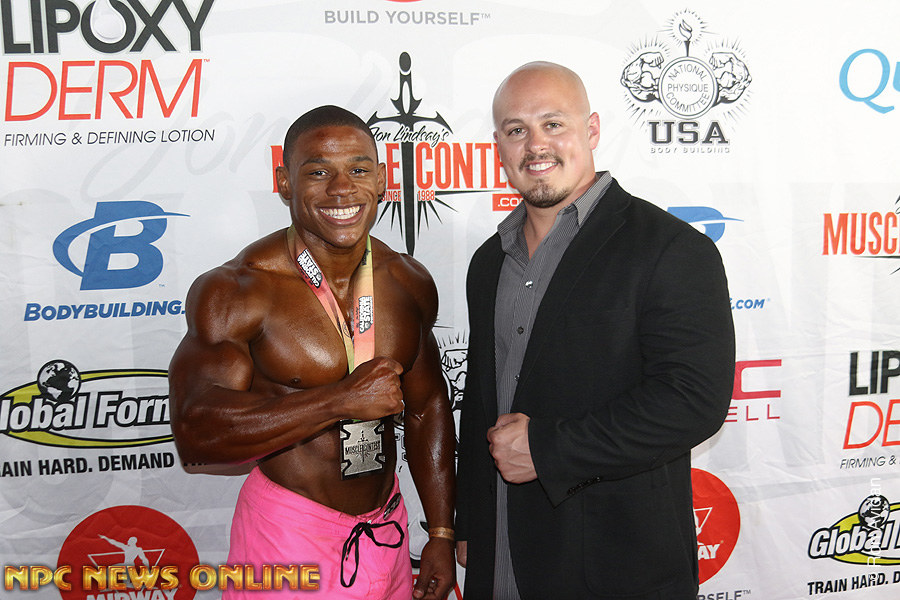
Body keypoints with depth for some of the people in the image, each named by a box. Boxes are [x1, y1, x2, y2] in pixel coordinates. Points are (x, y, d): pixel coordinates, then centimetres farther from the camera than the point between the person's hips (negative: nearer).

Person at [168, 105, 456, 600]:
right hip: (289, 535, -5)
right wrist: (341, 401, -29)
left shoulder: (410, 283, -1)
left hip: (386, 531, 5)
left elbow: (427, 406, 8)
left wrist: (442, 534, 8)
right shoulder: (233, 291, -18)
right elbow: (196, 433, -25)